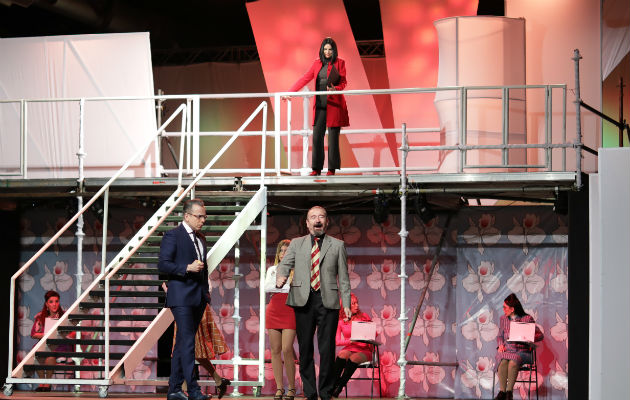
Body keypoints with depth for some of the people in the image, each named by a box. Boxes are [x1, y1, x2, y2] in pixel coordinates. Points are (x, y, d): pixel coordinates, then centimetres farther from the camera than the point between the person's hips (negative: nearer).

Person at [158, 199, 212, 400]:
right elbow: (163, 264, -12)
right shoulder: (172, 236, -5)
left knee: (183, 344, 9)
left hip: (198, 298, 8)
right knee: (187, 342, -12)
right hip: (181, 297, -8)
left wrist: (206, 290, 17)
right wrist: (187, 268, -22)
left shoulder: (201, 239, 19)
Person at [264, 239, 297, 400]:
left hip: (290, 311, -4)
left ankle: (292, 387, -1)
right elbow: (267, 288, 1)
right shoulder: (272, 270, 16)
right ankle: (279, 387, 6)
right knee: (275, 350, 1)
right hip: (273, 310, 4)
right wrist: (286, 286, -7)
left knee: (287, 350, -12)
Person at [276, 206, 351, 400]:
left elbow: (343, 276, 9)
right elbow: (285, 264, 6)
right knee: (305, 349, 3)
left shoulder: (337, 245, 12)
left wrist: (346, 303, 0)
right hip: (303, 301, 1)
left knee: (327, 349, -2)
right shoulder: (296, 244, 15)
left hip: (328, 301, -1)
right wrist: (280, 277, -18)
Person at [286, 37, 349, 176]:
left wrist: (335, 89, -18)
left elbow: (343, 82, 3)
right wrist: (290, 92, 7)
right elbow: (305, 79, 13)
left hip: (334, 104, -3)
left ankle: (332, 169, 3)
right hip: (320, 105, 3)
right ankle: (316, 169, 0)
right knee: (317, 136, -3)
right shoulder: (317, 63, 12)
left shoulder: (339, 63, 4)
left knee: (333, 137, -2)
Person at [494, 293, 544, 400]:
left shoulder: (527, 319, 1)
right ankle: (502, 391, -30)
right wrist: (501, 344, 3)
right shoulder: (503, 319, 15)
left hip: (522, 351, -3)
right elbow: (500, 336, 24)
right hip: (506, 350, 3)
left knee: (513, 362, -36)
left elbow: (540, 335, -1)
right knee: (503, 361, -32)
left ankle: (509, 391, -28)